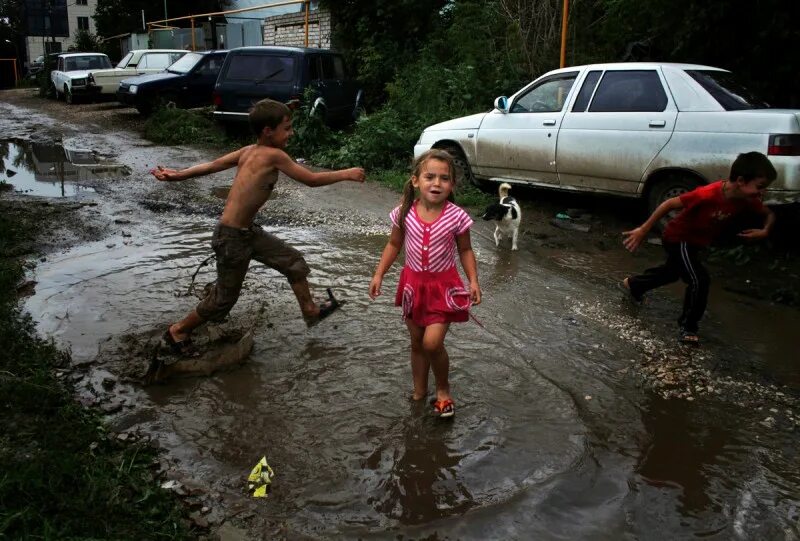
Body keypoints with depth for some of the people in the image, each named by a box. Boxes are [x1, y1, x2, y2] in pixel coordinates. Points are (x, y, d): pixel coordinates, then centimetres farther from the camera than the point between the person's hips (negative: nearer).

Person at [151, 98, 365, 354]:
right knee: (225, 298, 9)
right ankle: (178, 331, 28)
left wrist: (177, 175, 9)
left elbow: (212, 165, 4)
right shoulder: (273, 155, -21)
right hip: (232, 238, -9)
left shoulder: (248, 151, 2)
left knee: (294, 262, 15)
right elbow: (311, 179, -14)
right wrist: (345, 174, -3)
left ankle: (310, 311, 31)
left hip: (248, 231, 9)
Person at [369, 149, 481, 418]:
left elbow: (465, 250, -1)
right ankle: (419, 392, 34)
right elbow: (394, 245, 4)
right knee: (417, 343, 15)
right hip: (413, 283, 3)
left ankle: (443, 389, 14)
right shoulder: (404, 213, -9)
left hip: (443, 285, -3)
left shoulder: (456, 217, -14)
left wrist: (473, 281, -10)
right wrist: (378, 275, 0)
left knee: (432, 343, -13)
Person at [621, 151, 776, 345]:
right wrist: (643, 230, -26)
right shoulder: (708, 194, -38)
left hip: (696, 242, 8)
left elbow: (769, 214, 2)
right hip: (677, 238, -8)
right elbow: (669, 204, -30)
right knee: (699, 280, -19)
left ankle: (633, 284, 54)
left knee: (672, 272, 28)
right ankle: (687, 327, 1)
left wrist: (765, 231, -20)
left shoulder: (746, 200, -17)